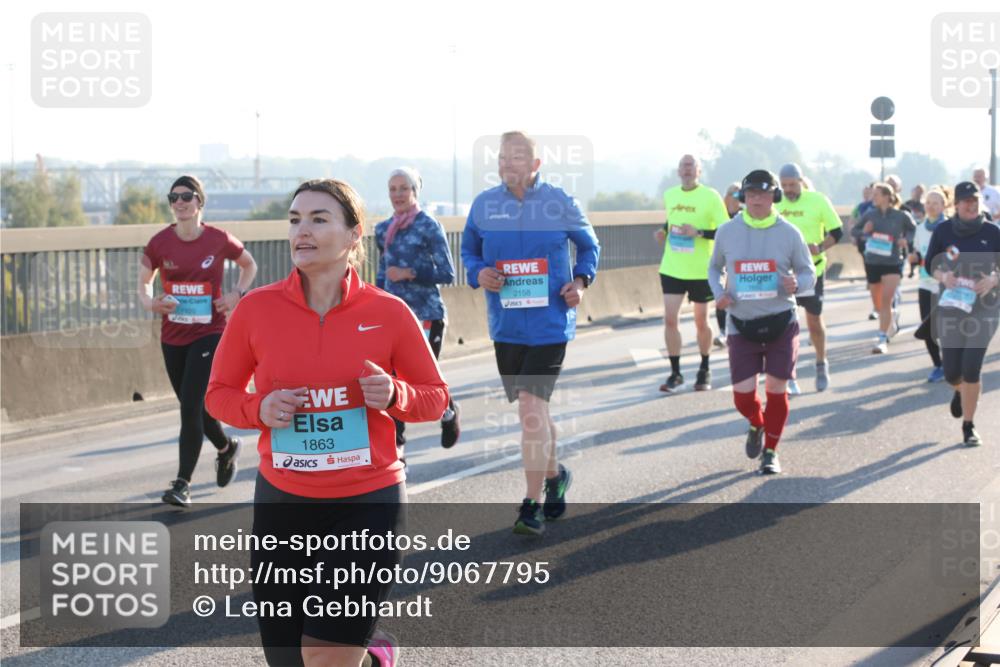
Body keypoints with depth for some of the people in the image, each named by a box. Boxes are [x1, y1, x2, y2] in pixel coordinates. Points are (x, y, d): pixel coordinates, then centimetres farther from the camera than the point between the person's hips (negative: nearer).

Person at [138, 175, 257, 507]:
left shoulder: (218, 240, -7)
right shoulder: (160, 242, -3)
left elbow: (249, 264, 11)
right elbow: (144, 281, 8)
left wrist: (237, 293, -5)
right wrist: (150, 302, -13)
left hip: (209, 333, -4)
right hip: (172, 336, 4)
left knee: (191, 406, -13)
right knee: (193, 407, 14)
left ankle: (182, 483, -6)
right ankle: (227, 448, 43)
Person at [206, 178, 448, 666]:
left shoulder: (389, 312, -6)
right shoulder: (256, 309, -4)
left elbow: (436, 398, 5)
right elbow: (219, 393, 7)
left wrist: (395, 396, -16)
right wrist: (259, 409, -13)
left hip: (369, 502, -2)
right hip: (281, 502, 3)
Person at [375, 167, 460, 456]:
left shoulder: (429, 227, -6)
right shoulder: (383, 230, 10)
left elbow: (447, 274, -8)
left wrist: (410, 273, -17)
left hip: (427, 315, -5)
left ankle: (449, 413, 32)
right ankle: (395, 448, 0)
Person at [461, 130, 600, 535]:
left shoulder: (560, 203, -3)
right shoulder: (484, 205, 2)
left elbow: (588, 245, 11)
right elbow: (469, 250, 15)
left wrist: (581, 280, -5)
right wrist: (478, 274, -6)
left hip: (550, 323, -4)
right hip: (506, 326, 4)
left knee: (531, 405, -14)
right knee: (533, 410, 14)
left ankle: (532, 506, -7)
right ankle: (554, 476, 40)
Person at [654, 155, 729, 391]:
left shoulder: (711, 196, -9)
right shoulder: (669, 194, 6)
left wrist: (699, 232, -23)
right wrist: (664, 232, 4)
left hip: (701, 271, -3)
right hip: (672, 268, 3)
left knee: (701, 322, 9)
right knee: (670, 319, -5)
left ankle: (704, 370, 27)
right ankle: (675, 374, 4)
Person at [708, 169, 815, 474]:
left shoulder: (789, 233, -4)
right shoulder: (727, 232, 1)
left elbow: (808, 272, 4)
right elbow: (714, 267, 16)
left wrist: (796, 284, -19)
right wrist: (718, 292, -3)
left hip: (781, 323, -1)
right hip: (741, 324, 1)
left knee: (776, 389, 1)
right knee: (742, 395, -4)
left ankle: (771, 451, 21)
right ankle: (757, 425, 32)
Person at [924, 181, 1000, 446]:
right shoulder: (943, 230, -3)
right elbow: (930, 263, 7)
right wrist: (943, 275, -12)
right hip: (951, 306, 1)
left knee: (971, 368, -8)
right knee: (951, 371, 3)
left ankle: (969, 425, 7)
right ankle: (961, 391, 42)